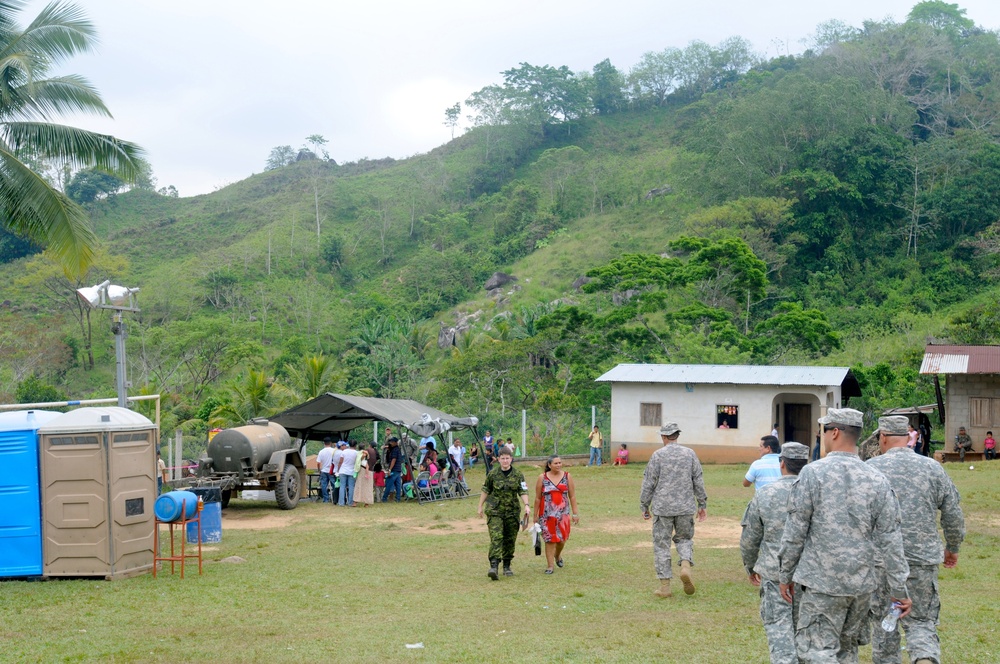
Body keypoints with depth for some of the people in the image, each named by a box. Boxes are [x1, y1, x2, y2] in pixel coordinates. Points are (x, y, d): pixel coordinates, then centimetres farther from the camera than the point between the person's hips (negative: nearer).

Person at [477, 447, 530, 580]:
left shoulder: (518, 474, 1)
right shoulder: (493, 474, -1)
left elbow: (523, 492, -3)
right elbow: (485, 490, 9)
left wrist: (527, 505, -18)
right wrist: (480, 507, 11)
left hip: (512, 511, 2)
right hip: (495, 510, -2)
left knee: (510, 539, 8)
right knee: (496, 537, -16)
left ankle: (507, 566, 22)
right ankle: (493, 566, -24)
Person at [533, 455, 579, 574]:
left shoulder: (567, 476, 4)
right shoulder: (542, 477, 0)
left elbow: (572, 496, 6)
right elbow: (538, 498, 3)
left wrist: (575, 513, 2)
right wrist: (535, 515, 3)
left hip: (563, 513, 2)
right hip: (547, 514, -1)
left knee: (562, 538, 5)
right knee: (549, 539, -2)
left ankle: (558, 555, 37)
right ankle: (550, 566, 6)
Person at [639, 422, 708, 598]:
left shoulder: (657, 455, -6)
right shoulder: (689, 453, 3)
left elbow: (648, 484, -5)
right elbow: (698, 481, 5)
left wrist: (644, 507, 5)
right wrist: (702, 505, 13)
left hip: (662, 508, -2)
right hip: (685, 506, 2)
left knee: (661, 545, 5)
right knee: (684, 538, 20)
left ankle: (665, 586, 5)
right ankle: (686, 566, -9)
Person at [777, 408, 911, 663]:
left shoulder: (813, 473, -10)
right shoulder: (877, 480, 1)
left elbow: (795, 532, -7)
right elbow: (890, 539, 1)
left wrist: (785, 575, 5)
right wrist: (899, 589, 7)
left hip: (822, 583, -5)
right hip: (862, 584, 5)